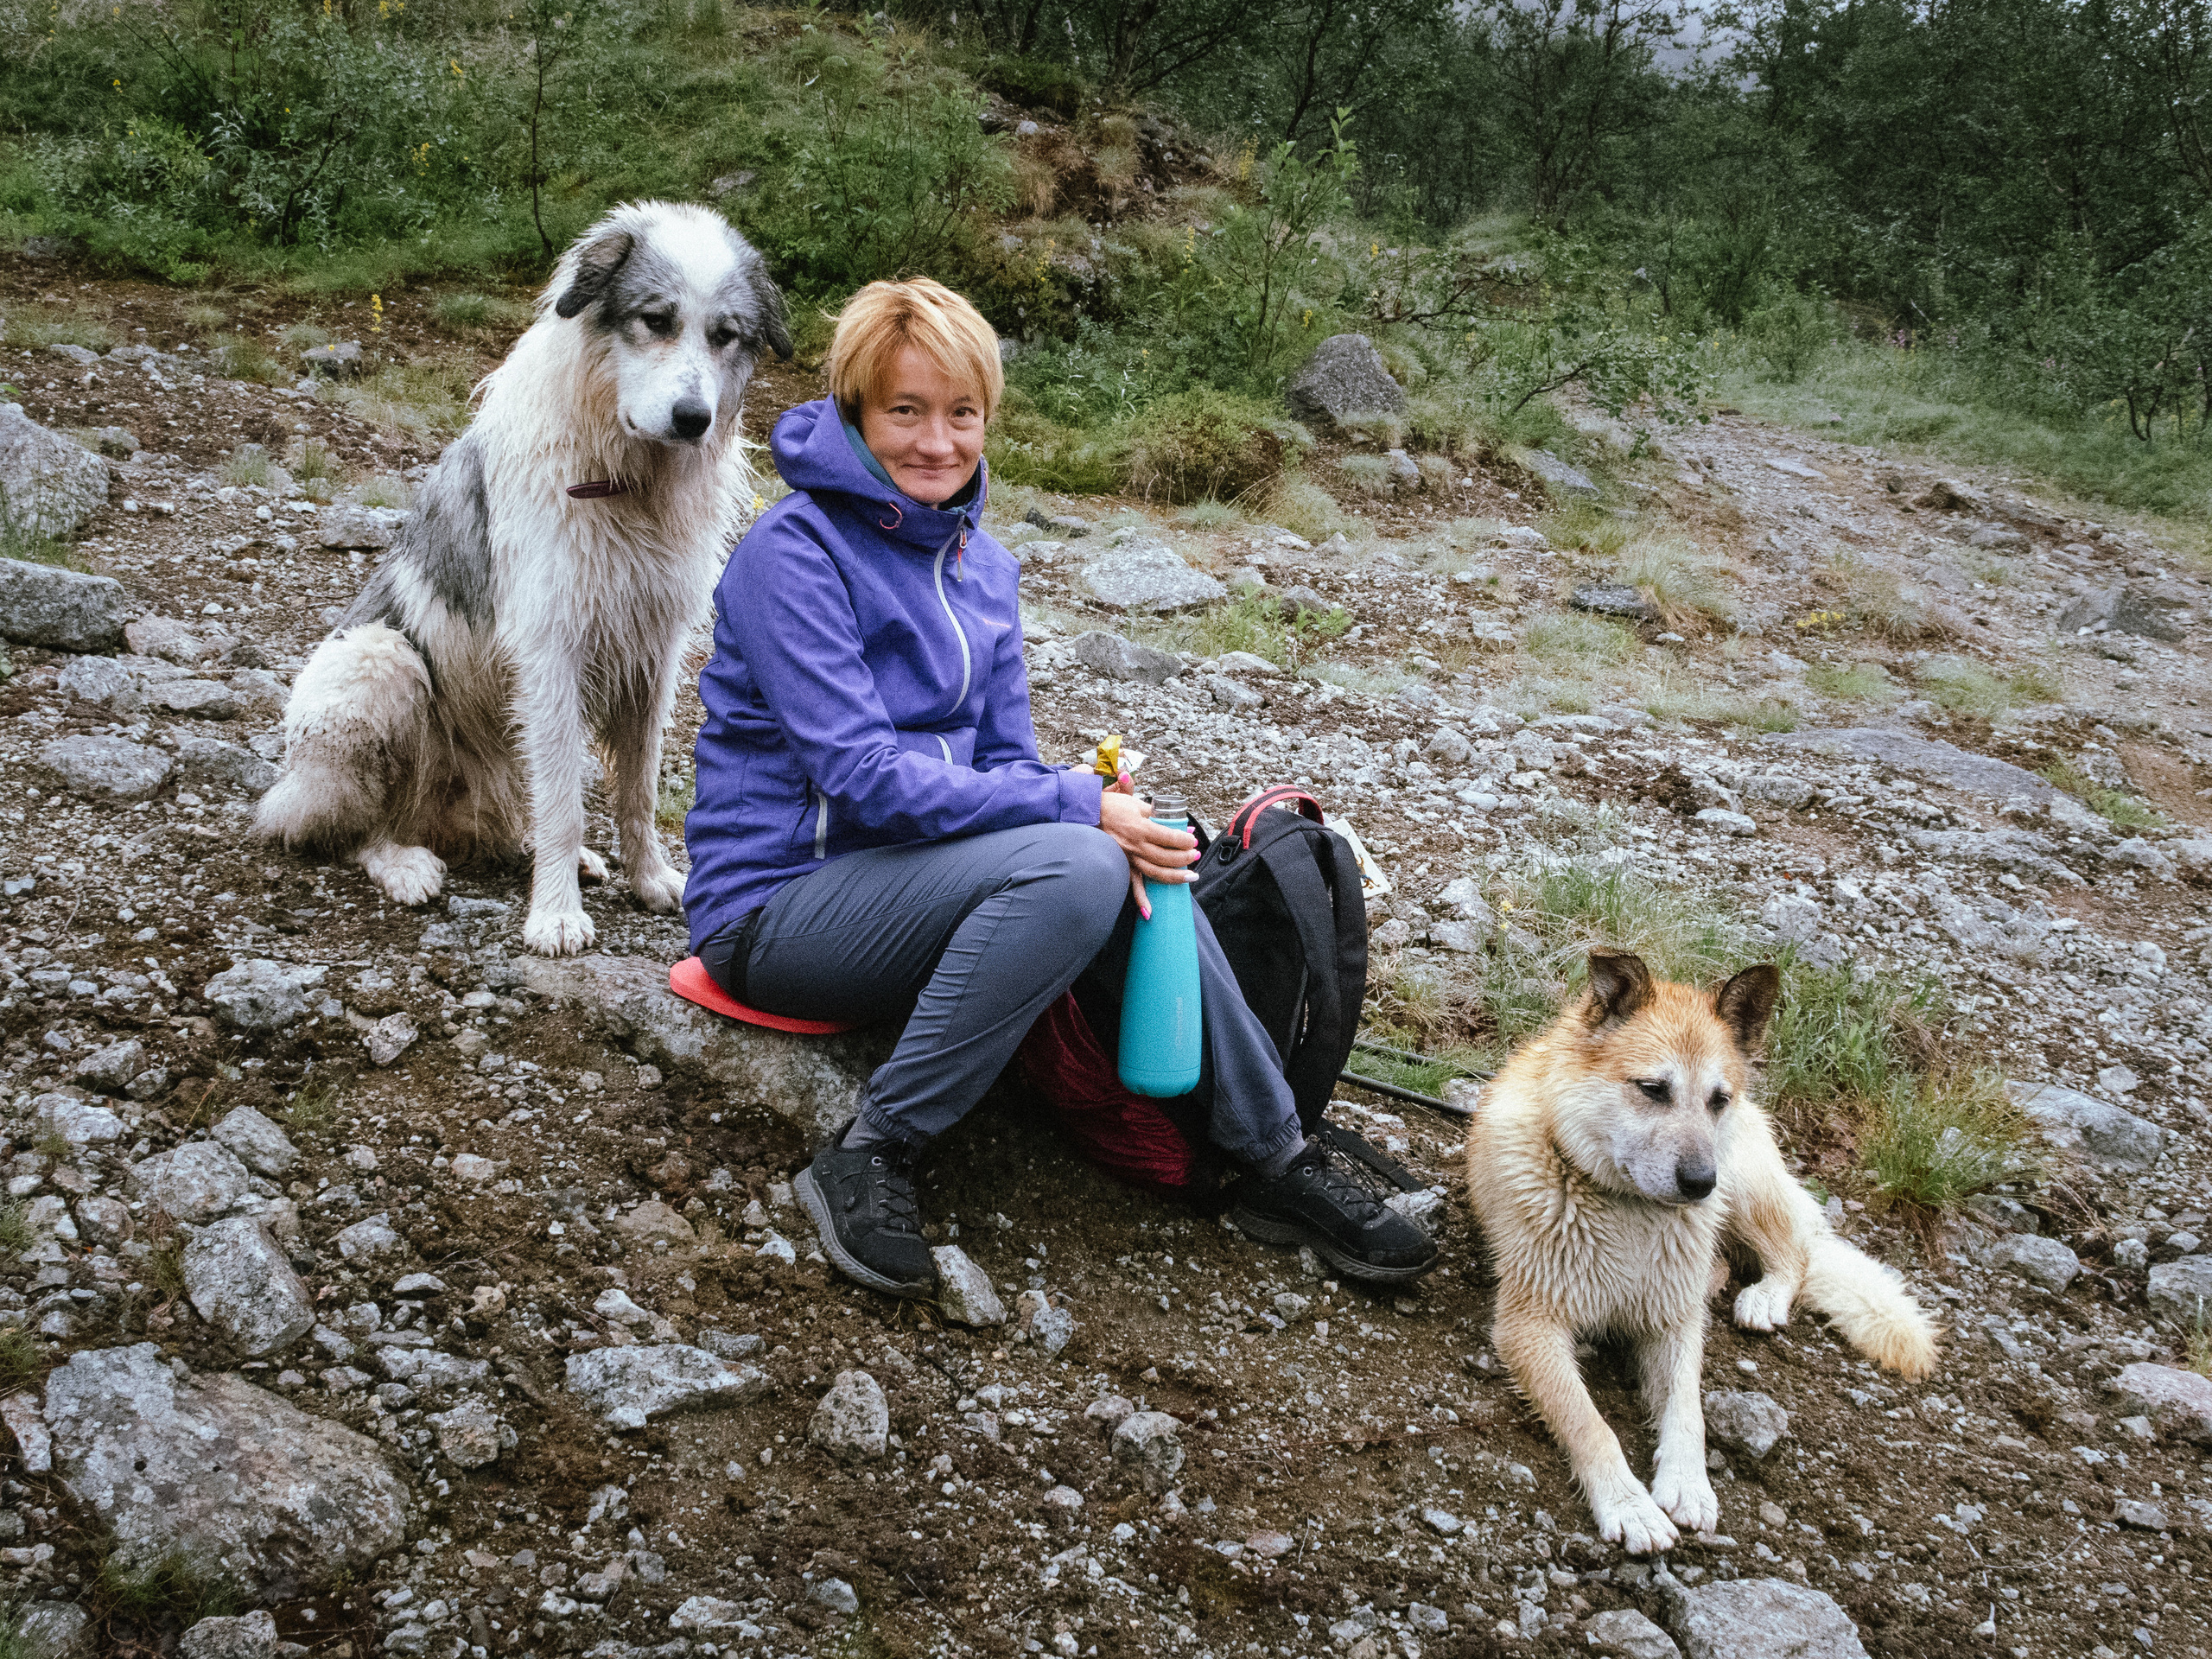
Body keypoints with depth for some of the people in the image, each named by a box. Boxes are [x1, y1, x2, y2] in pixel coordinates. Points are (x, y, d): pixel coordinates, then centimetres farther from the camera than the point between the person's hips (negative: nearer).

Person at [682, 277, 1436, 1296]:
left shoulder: (982, 564, 9)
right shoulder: (795, 552, -15)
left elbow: (1006, 758, 9)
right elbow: (861, 774, -22)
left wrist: (1114, 829, -14)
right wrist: (1081, 809, -23)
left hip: (909, 870, 7)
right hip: (778, 900, -7)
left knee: (1133, 869, -15)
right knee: (1070, 867, -29)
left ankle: (1274, 1160, -4)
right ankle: (869, 1157, -23)